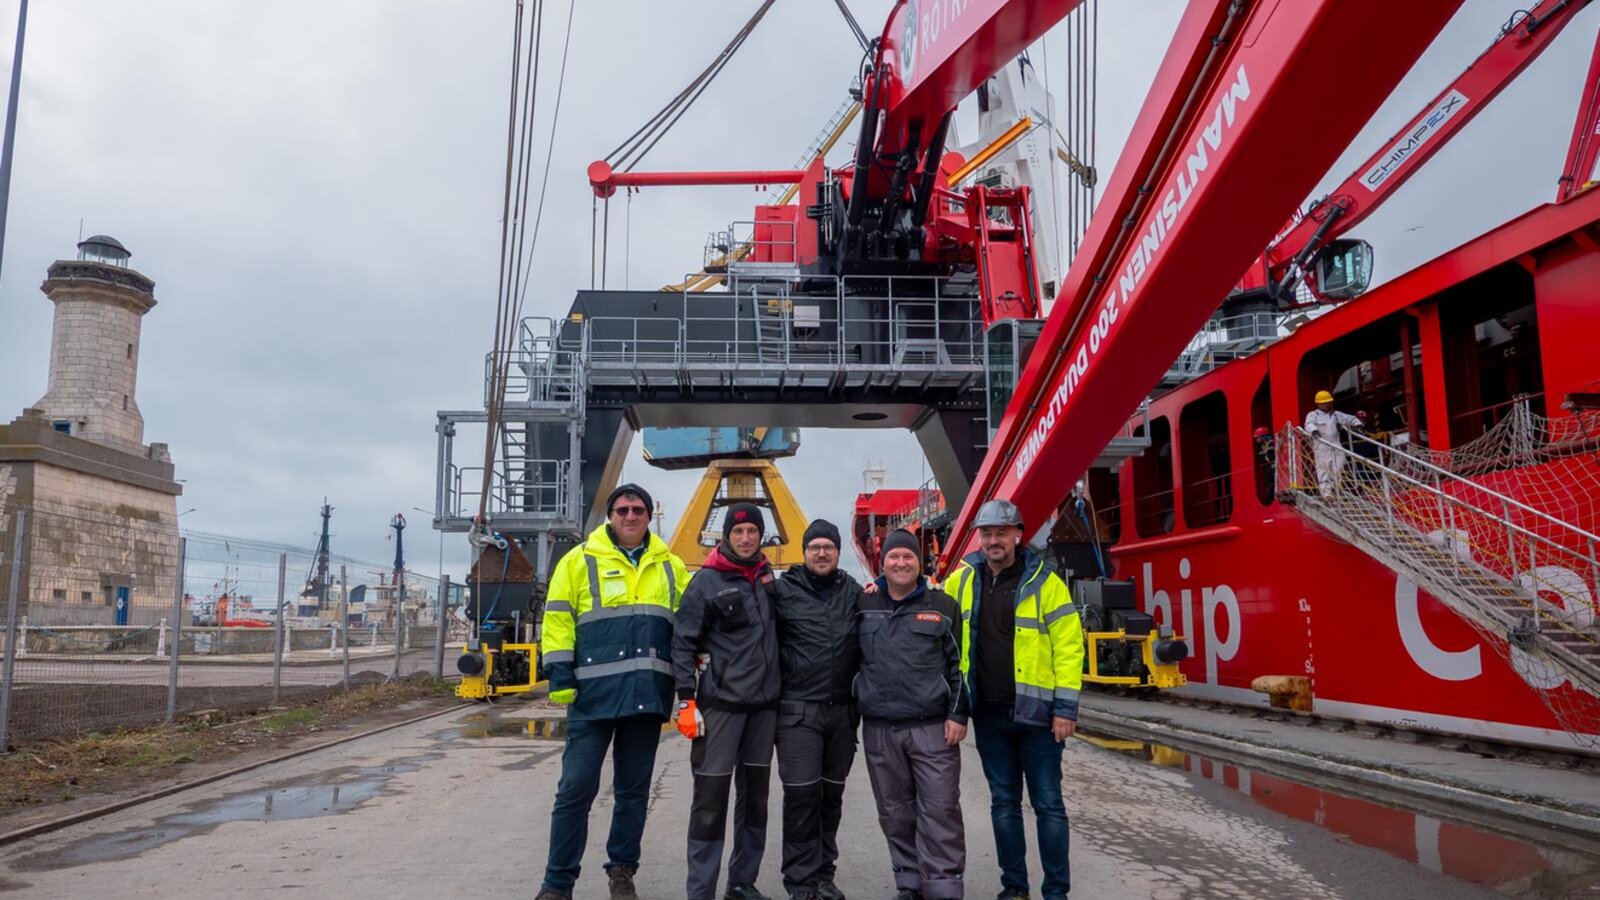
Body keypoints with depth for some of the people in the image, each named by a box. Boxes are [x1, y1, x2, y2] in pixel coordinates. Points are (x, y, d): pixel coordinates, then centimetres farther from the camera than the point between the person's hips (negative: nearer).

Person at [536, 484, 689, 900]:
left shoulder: (670, 566, 11)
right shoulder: (580, 560, 1)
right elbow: (557, 621, -2)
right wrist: (560, 677, -7)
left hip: (647, 695, 3)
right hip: (594, 693, -3)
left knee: (634, 789, 12)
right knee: (576, 788, -1)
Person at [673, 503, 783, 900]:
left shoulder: (766, 577, 9)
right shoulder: (707, 582, -8)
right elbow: (682, 643, -9)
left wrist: (780, 690, 15)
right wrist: (686, 700, -14)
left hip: (764, 703, 6)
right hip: (720, 703, -6)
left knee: (755, 794, 12)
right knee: (711, 797, -4)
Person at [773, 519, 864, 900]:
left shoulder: (853, 591, 6)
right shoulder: (784, 590, -4)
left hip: (843, 710, 4)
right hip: (798, 710, -4)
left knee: (832, 794, 13)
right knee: (801, 795, -4)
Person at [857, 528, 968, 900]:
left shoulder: (942, 606, 2)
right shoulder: (864, 607, 8)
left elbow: (958, 664, 2)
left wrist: (958, 714, -4)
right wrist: (850, 714, 9)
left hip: (933, 727, -2)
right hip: (879, 729, 3)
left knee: (939, 810, -3)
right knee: (896, 813, 10)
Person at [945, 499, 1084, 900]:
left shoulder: (1043, 582, -7)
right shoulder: (963, 580, 5)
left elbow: (1068, 645, -9)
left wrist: (1065, 707, -13)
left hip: (1035, 713, -4)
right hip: (989, 714, 4)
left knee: (1047, 804, 4)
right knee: (1004, 803, 13)